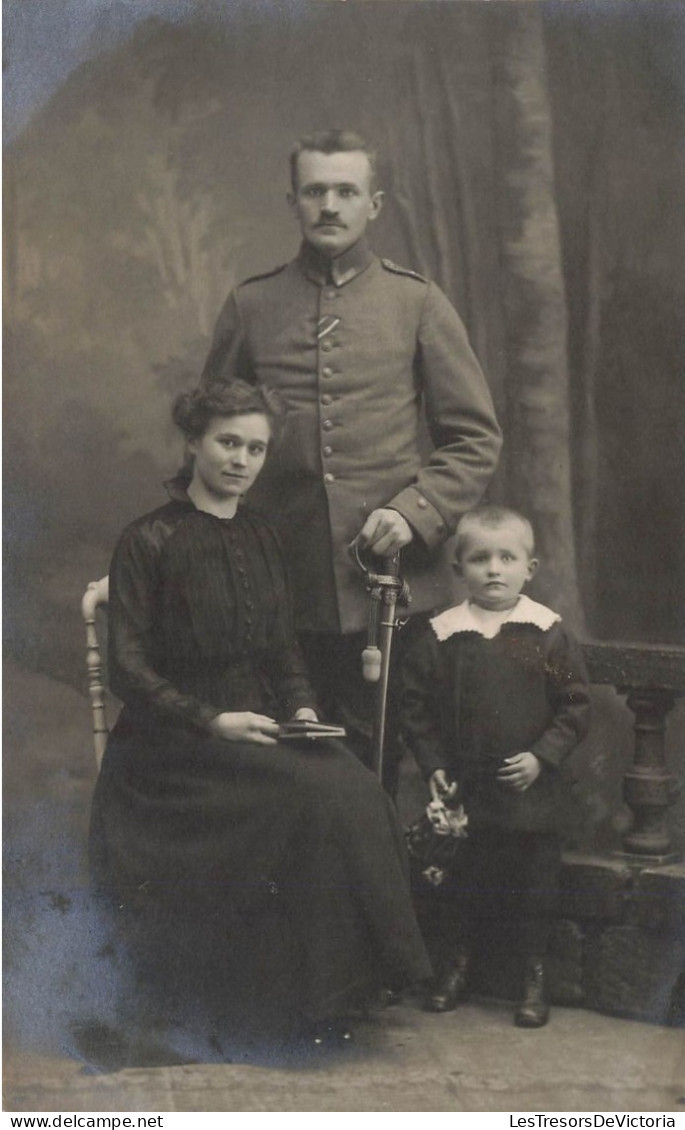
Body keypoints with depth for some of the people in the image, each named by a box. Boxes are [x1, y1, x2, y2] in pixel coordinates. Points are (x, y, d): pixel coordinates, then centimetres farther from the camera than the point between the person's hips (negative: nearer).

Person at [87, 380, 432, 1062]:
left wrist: (302, 709, 0)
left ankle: (333, 994, -14)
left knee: (356, 789, -23)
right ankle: (290, 1003, -18)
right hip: (174, 742, -6)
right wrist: (211, 722, -18)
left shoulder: (260, 539, 15)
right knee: (309, 794, -30)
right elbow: (128, 668, -8)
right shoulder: (149, 542, -4)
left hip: (259, 726, 6)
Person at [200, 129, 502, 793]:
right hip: (282, 584, 1)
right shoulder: (250, 306, 8)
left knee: (378, 762, 8)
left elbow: (476, 438, 6)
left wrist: (415, 511, -10)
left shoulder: (416, 303, 5)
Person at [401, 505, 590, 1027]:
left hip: (531, 793, -1)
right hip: (462, 789, 1)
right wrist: (433, 767, -5)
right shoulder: (440, 635, -1)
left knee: (533, 884, 6)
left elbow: (575, 705, -1)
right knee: (459, 882, 10)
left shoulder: (549, 633, -4)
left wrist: (542, 756, -11)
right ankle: (455, 968, 29)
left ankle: (534, 980, 21)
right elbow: (418, 709, 4)